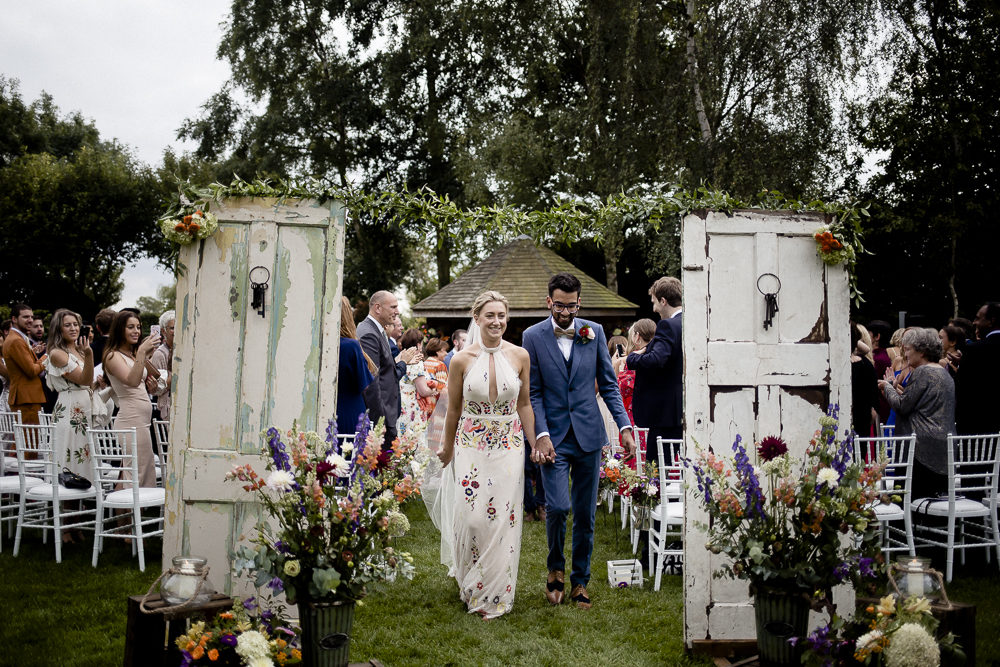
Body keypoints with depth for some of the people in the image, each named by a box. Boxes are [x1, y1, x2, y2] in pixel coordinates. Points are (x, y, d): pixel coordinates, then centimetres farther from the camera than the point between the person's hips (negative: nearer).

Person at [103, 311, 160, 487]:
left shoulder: (133, 354, 17)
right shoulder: (113, 355, -9)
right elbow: (132, 380, -27)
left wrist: (151, 387, 5)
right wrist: (142, 352, -30)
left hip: (142, 421, 9)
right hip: (131, 421, -9)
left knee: (148, 474, 10)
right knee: (137, 475, -10)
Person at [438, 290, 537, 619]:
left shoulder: (519, 356, -2)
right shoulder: (461, 360, -5)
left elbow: (524, 404, 8)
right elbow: (454, 409, 7)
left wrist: (534, 445, 9)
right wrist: (447, 449, 16)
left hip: (508, 445, 1)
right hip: (471, 444, -1)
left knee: (503, 518, 2)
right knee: (472, 517, -3)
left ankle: (496, 594, 20)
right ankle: (471, 586, 23)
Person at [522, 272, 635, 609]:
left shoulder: (594, 332, 4)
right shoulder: (533, 336, -2)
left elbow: (608, 384, 8)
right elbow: (532, 393, -2)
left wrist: (624, 426, 0)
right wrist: (541, 435, -11)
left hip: (589, 436, 2)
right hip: (554, 437, -2)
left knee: (585, 513, 7)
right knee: (557, 506, -13)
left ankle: (580, 581, 24)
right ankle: (555, 568, 15)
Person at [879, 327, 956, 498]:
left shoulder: (922, 372, -10)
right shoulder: (944, 373, 19)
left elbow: (902, 406, -11)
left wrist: (887, 386, 5)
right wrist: (895, 387, 20)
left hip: (924, 445, -10)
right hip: (944, 447, 10)